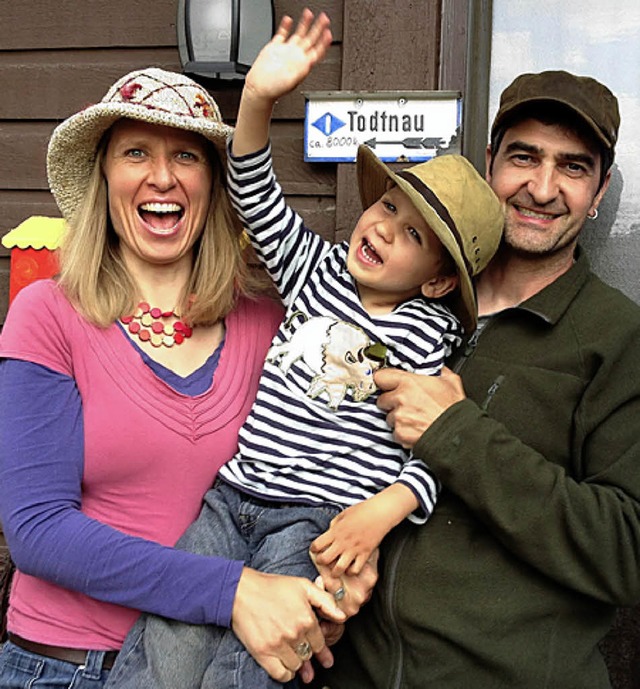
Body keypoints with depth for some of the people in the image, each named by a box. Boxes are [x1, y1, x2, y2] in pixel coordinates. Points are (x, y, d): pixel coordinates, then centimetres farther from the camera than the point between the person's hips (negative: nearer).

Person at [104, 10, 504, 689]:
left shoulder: (432, 334, 1)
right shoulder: (320, 267, 11)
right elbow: (256, 197, 7)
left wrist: (386, 508, -17)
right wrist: (257, 99, -8)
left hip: (321, 519, -3)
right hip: (230, 496, 3)